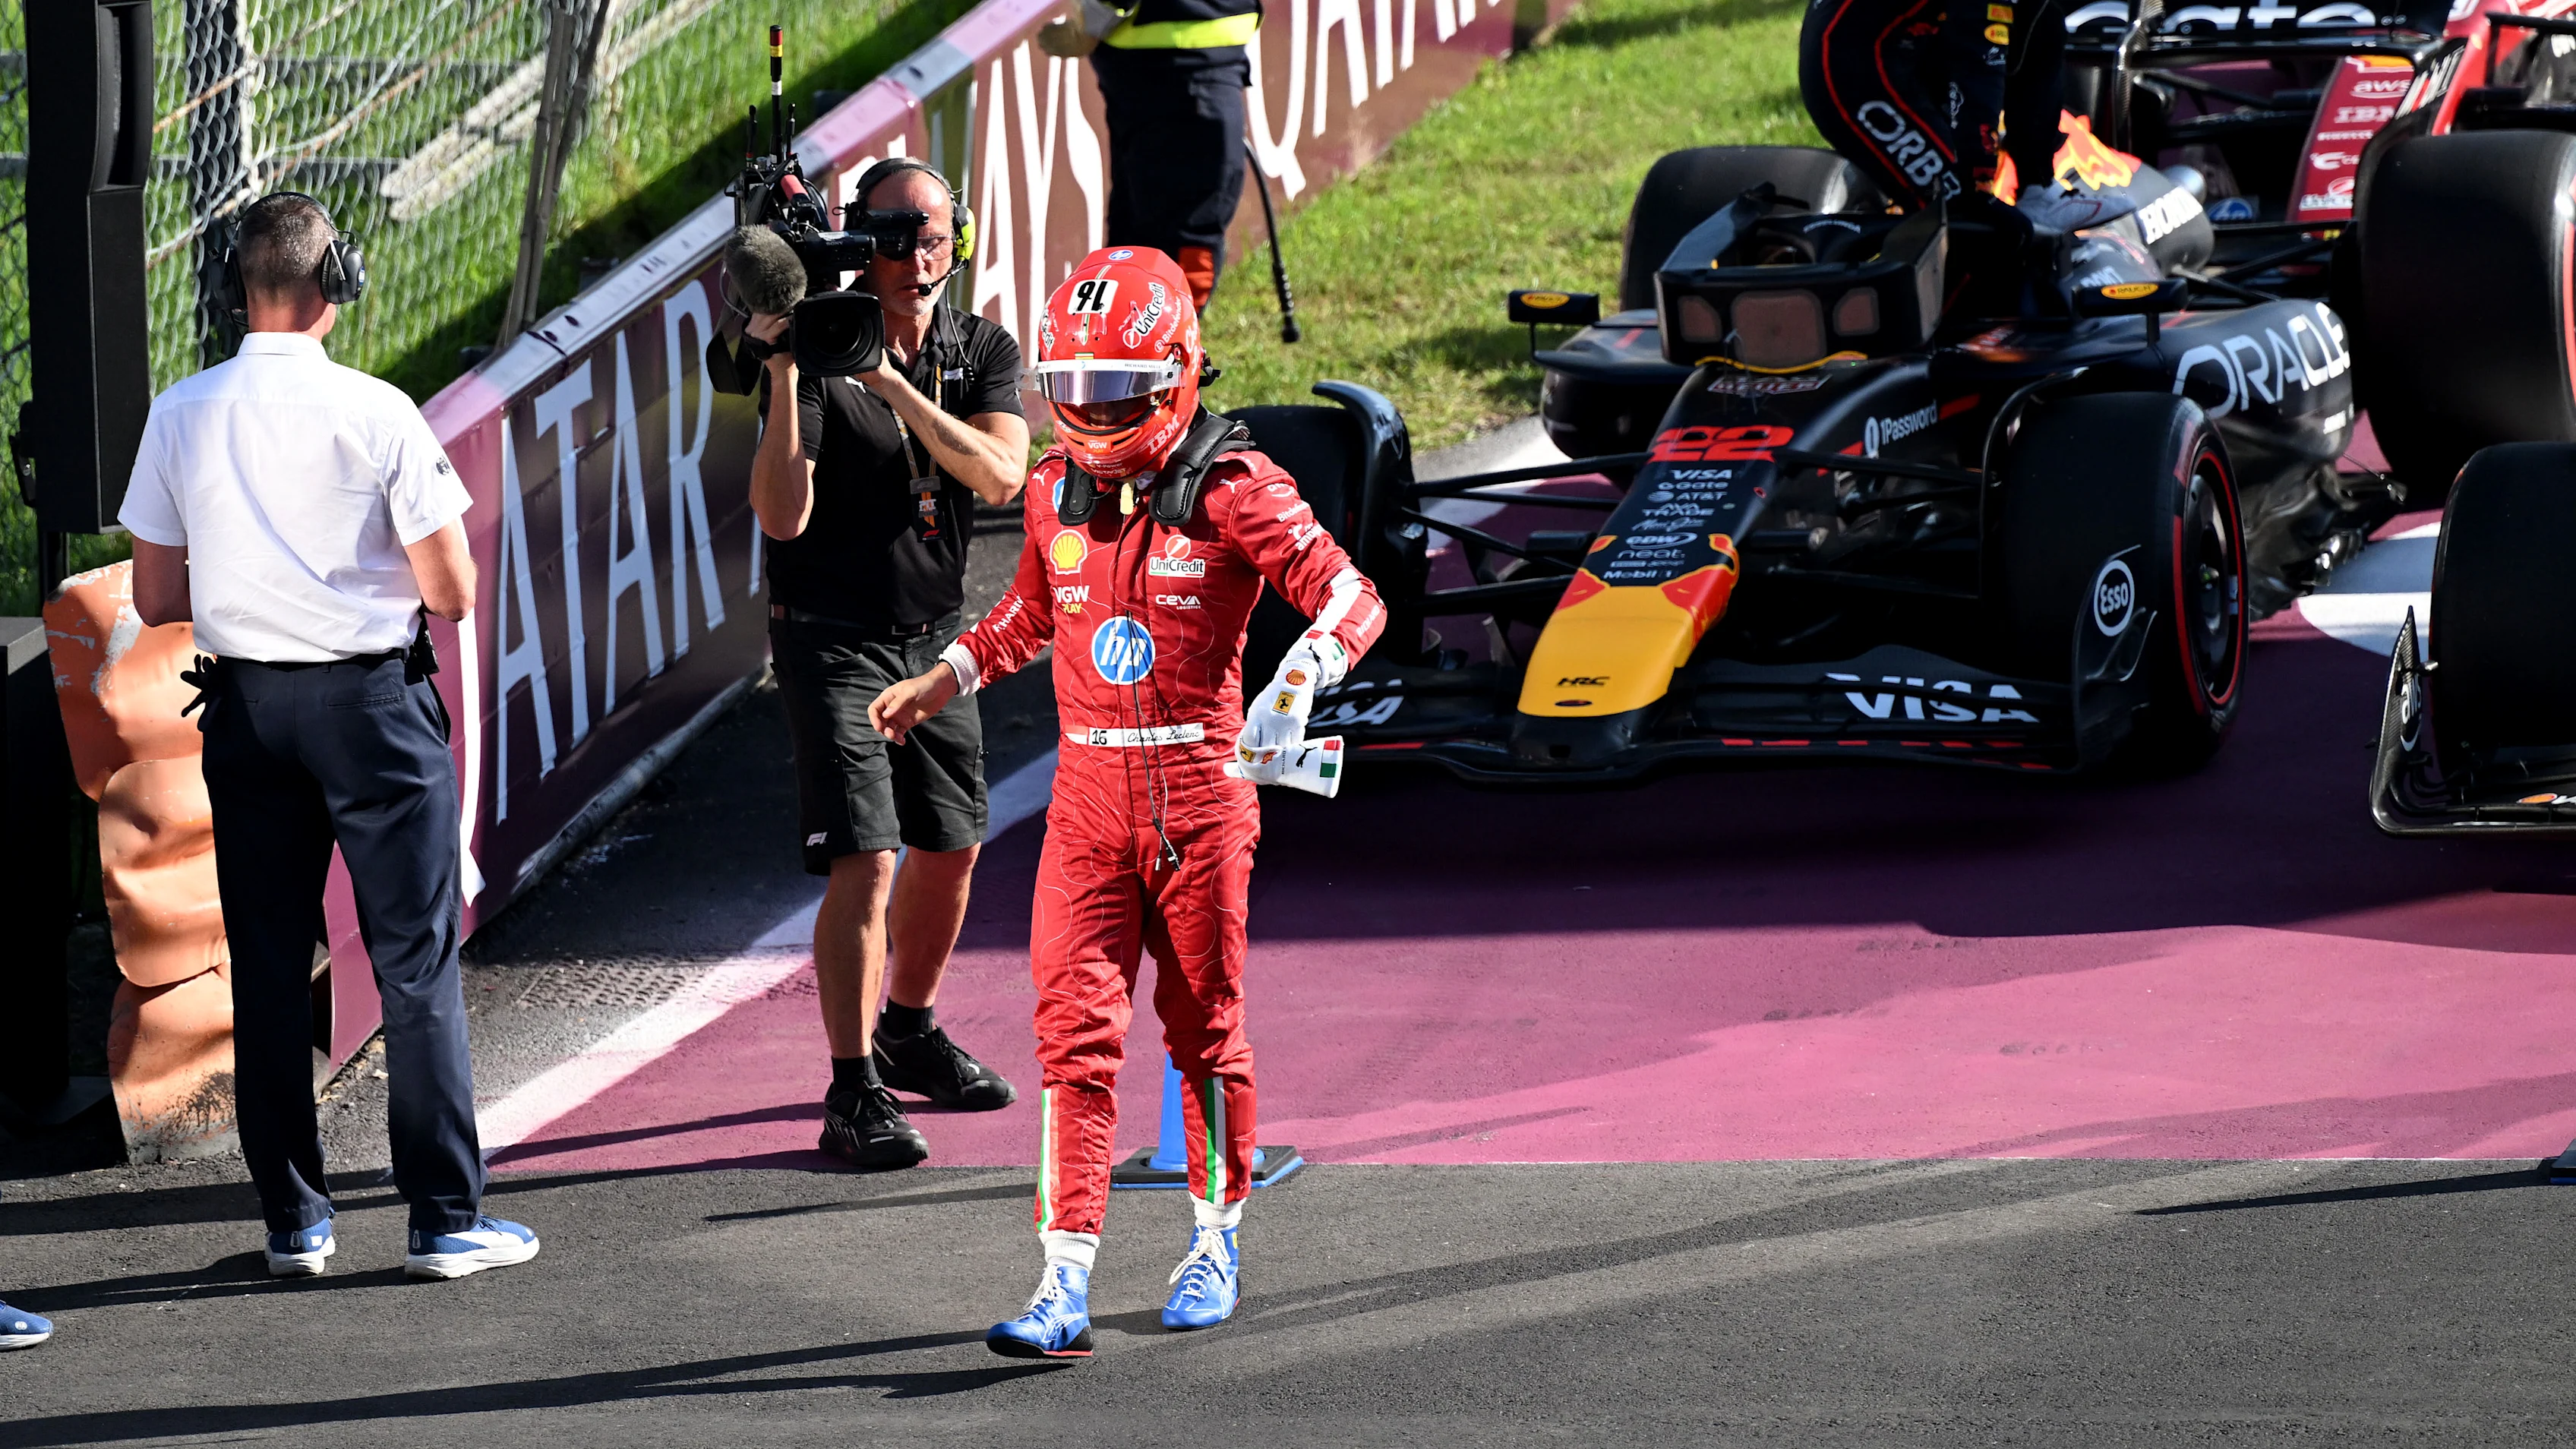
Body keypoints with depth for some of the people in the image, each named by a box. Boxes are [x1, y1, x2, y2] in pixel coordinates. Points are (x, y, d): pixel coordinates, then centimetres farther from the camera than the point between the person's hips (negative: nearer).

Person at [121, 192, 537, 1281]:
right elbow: (453, 592, -8)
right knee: (416, 959, 2)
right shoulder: (377, 414, -11)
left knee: (267, 965, 10)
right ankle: (445, 1220, 2)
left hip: (245, 703, 3)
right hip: (371, 699, -3)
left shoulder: (181, 416, -1)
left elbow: (156, 599, 5)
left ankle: (292, 1221, 13)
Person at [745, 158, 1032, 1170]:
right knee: (862, 860, -15)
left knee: (950, 846, 18)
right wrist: (784, 372, -31)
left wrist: (893, 385, -28)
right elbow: (782, 515, -23)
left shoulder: (983, 353, -1)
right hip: (833, 639, -6)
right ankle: (853, 1093, -12)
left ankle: (908, 1034, 40)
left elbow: (999, 477, -19)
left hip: (935, 632, 6)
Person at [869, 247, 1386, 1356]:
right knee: (1075, 1034, -5)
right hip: (1088, 793, 4)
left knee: (1204, 1027, 10)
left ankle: (1215, 1244, 28)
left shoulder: (1231, 491, -11)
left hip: (1198, 789, -4)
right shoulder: (1057, 491, 7)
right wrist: (947, 679, 19)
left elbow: (1351, 597, -18)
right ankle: (1066, 1285, -9)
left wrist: (1291, 689, -33)